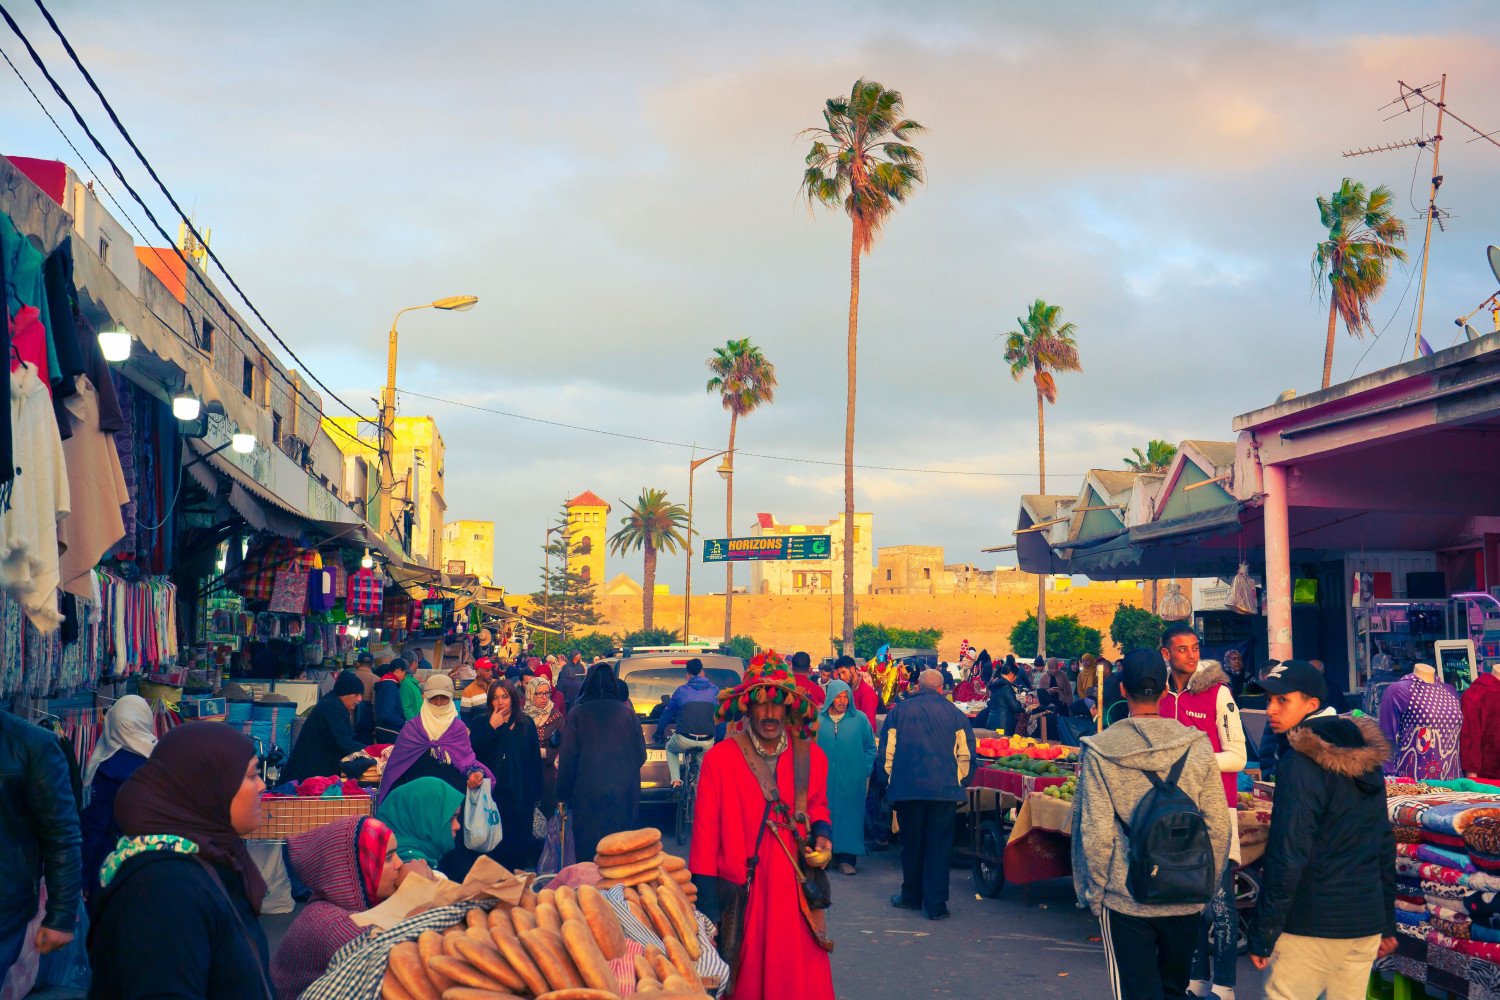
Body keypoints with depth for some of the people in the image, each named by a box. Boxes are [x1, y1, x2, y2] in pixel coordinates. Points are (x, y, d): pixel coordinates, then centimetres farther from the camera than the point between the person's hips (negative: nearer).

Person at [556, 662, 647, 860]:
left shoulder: (577, 714, -5)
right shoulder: (627, 712, 0)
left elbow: (568, 759, -4)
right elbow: (641, 754, 5)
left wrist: (564, 793, 7)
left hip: (588, 794, -2)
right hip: (624, 792, 2)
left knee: (588, 852, 5)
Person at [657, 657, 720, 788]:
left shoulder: (682, 689, 11)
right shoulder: (714, 690, 13)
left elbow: (668, 712, 19)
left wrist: (659, 732, 33)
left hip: (684, 740, -1)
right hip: (707, 743, 1)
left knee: (670, 749, 31)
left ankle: (676, 780, 15)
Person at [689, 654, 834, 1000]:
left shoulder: (812, 757, 3)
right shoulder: (719, 759, -7)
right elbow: (705, 836, -4)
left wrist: (822, 834, 1)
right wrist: (709, 912, -5)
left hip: (795, 896, 3)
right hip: (739, 897, -2)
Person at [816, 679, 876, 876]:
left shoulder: (860, 719, 2)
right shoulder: (818, 719, 3)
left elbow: (870, 747, 8)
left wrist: (864, 770, 1)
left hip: (851, 780, 0)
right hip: (824, 779, 1)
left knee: (849, 815, -2)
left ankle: (846, 858, 1)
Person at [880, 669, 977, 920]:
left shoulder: (900, 710, 4)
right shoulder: (954, 713, 4)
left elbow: (887, 749, 5)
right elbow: (966, 752, 4)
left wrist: (893, 777, 15)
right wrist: (958, 781, 15)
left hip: (907, 787, 1)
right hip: (944, 788, -1)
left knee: (911, 843, 13)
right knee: (939, 846, 3)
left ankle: (911, 896, 24)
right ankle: (935, 904, 1)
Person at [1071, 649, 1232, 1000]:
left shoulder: (1100, 751, -11)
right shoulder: (1198, 747, -5)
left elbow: (1096, 833, -13)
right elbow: (1219, 828, -2)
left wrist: (1095, 892, 1)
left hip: (1125, 901, -3)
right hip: (1187, 902, 3)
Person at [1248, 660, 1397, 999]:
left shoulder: (1301, 763, -15)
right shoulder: (1367, 760, 8)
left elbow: (1287, 859, -19)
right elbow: (1386, 846, 15)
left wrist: (1261, 936, -13)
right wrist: (1388, 924, 23)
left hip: (1311, 929, -7)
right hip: (1367, 925, 7)